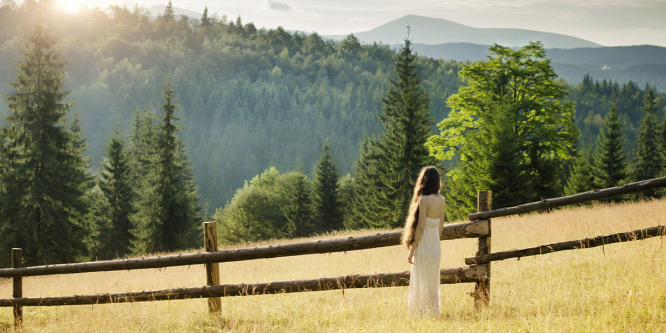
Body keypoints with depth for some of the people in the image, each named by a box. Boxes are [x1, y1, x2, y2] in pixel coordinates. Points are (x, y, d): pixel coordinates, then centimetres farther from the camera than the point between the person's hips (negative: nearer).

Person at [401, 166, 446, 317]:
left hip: (423, 247, -7)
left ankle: (421, 315, 1)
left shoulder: (424, 200, -15)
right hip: (436, 247, 7)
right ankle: (434, 314, 19)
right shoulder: (441, 200, 6)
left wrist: (412, 251, -12)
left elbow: (420, 227, -17)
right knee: (433, 285, 15)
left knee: (421, 285, -1)